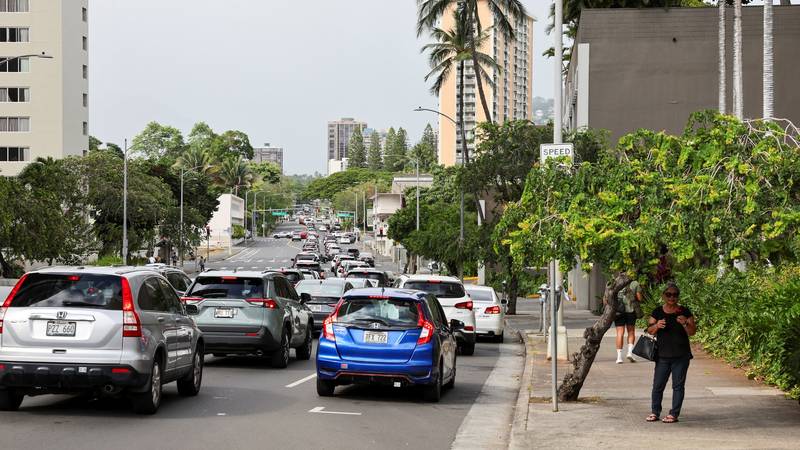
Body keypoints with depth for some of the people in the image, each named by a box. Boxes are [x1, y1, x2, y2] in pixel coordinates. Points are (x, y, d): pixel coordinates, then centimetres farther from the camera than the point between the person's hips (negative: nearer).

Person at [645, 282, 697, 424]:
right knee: (658, 384, 3)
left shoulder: (684, 311, 1)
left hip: (681, 356, -2)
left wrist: (685, 323, -20)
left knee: (678, 385, 0)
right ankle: (655, 412, 14)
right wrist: (656, 326, -15)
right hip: (662, 355, 2)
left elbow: (692, 332, 0)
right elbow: (650, 331, 6)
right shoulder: (657, 312, 7)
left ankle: (674, 414, 5)